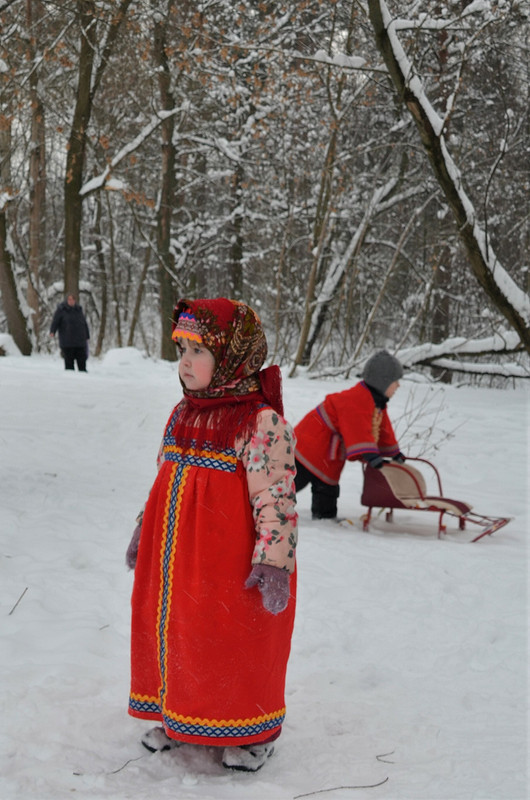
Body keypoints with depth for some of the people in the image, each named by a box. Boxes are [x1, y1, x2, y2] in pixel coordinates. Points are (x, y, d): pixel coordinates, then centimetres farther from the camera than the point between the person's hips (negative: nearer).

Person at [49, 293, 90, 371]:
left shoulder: (79, 310, 16)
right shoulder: (61, 310, 1)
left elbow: (84, 323, 22)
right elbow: (55, 322, -9)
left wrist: (87, 337, 20)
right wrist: (52, 331, -27)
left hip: (80, 341, 4)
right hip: (67, 342, -4)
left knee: (82, 360, 4)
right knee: (69, 361, -3)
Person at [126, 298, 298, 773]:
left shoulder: (262, 422, -18)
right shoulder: (183, 414, 7)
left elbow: (276, 495, -21)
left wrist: (274, 560, -25)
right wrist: (144, 532, 21)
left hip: (230, 567, -7)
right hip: (175, 559, 7)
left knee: (237, 642, 7)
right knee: (171, 630, 17)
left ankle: (254, 731, 28)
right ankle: (180, 716, 38)